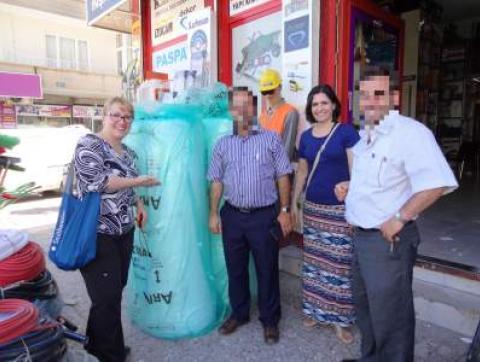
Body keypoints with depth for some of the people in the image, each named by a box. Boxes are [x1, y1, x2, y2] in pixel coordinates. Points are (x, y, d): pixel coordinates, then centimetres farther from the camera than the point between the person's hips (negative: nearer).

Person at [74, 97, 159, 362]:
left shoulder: (127, 151, 12)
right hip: (97, 235, -8)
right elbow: (98, 182, -23)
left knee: (115, 291, 18)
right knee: (107, 297, 2)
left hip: (124, 232, 8)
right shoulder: (88, 145, -11)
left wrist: (138, 203, 6)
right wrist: (138, 181, -16)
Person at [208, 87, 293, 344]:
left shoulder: (270, 139, -2)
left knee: (267, 269, 9)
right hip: (232, 215, 3)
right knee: (235, 268, 16)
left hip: (264, 215, -3)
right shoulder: (223, 144, 7)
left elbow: (282, 177, -1)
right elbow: (217, 181, 8)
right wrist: (213, 213, 5)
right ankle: (239, 313, 37)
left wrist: (284, 210, -5)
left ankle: (270, 320, 29)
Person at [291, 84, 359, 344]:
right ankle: (315, 309, 28)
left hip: (340, 208, -4)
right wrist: (293, 203, 16)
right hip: (312, 207, 4)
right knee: (314, 260, 11)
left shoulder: (346, 132, -4)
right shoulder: (306, 136, 10)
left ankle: (340, 318, 16)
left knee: (340, 262, 0)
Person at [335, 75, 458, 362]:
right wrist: (350, 186, 8)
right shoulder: (366, 135, 11)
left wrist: (400, 218, -26)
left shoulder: (410, 131, -19)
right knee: (364, 304, 24)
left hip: (388, 239, -9)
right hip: (362, 235, 10)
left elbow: (437, 182, -30)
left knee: (388, 314, 6)